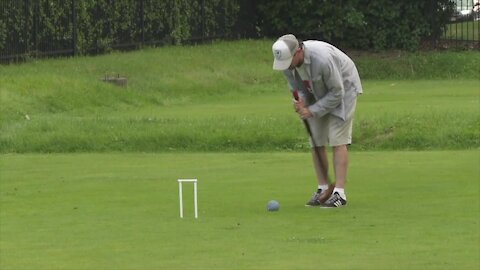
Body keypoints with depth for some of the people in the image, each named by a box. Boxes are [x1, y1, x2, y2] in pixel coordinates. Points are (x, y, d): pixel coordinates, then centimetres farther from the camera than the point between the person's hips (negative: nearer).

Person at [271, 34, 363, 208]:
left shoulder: (322, 58, -38)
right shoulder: (286, 60, -17)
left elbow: (336, 92, -27)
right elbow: (295, 84, 2)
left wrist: (313, 110, -26)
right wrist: (301, 99, -19)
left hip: (343, 88, -7)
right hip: (318, 94, 7)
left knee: (337, 140, -14)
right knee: (316, 142, 0)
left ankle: (339, 193, -16)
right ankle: (322, 190, 7)